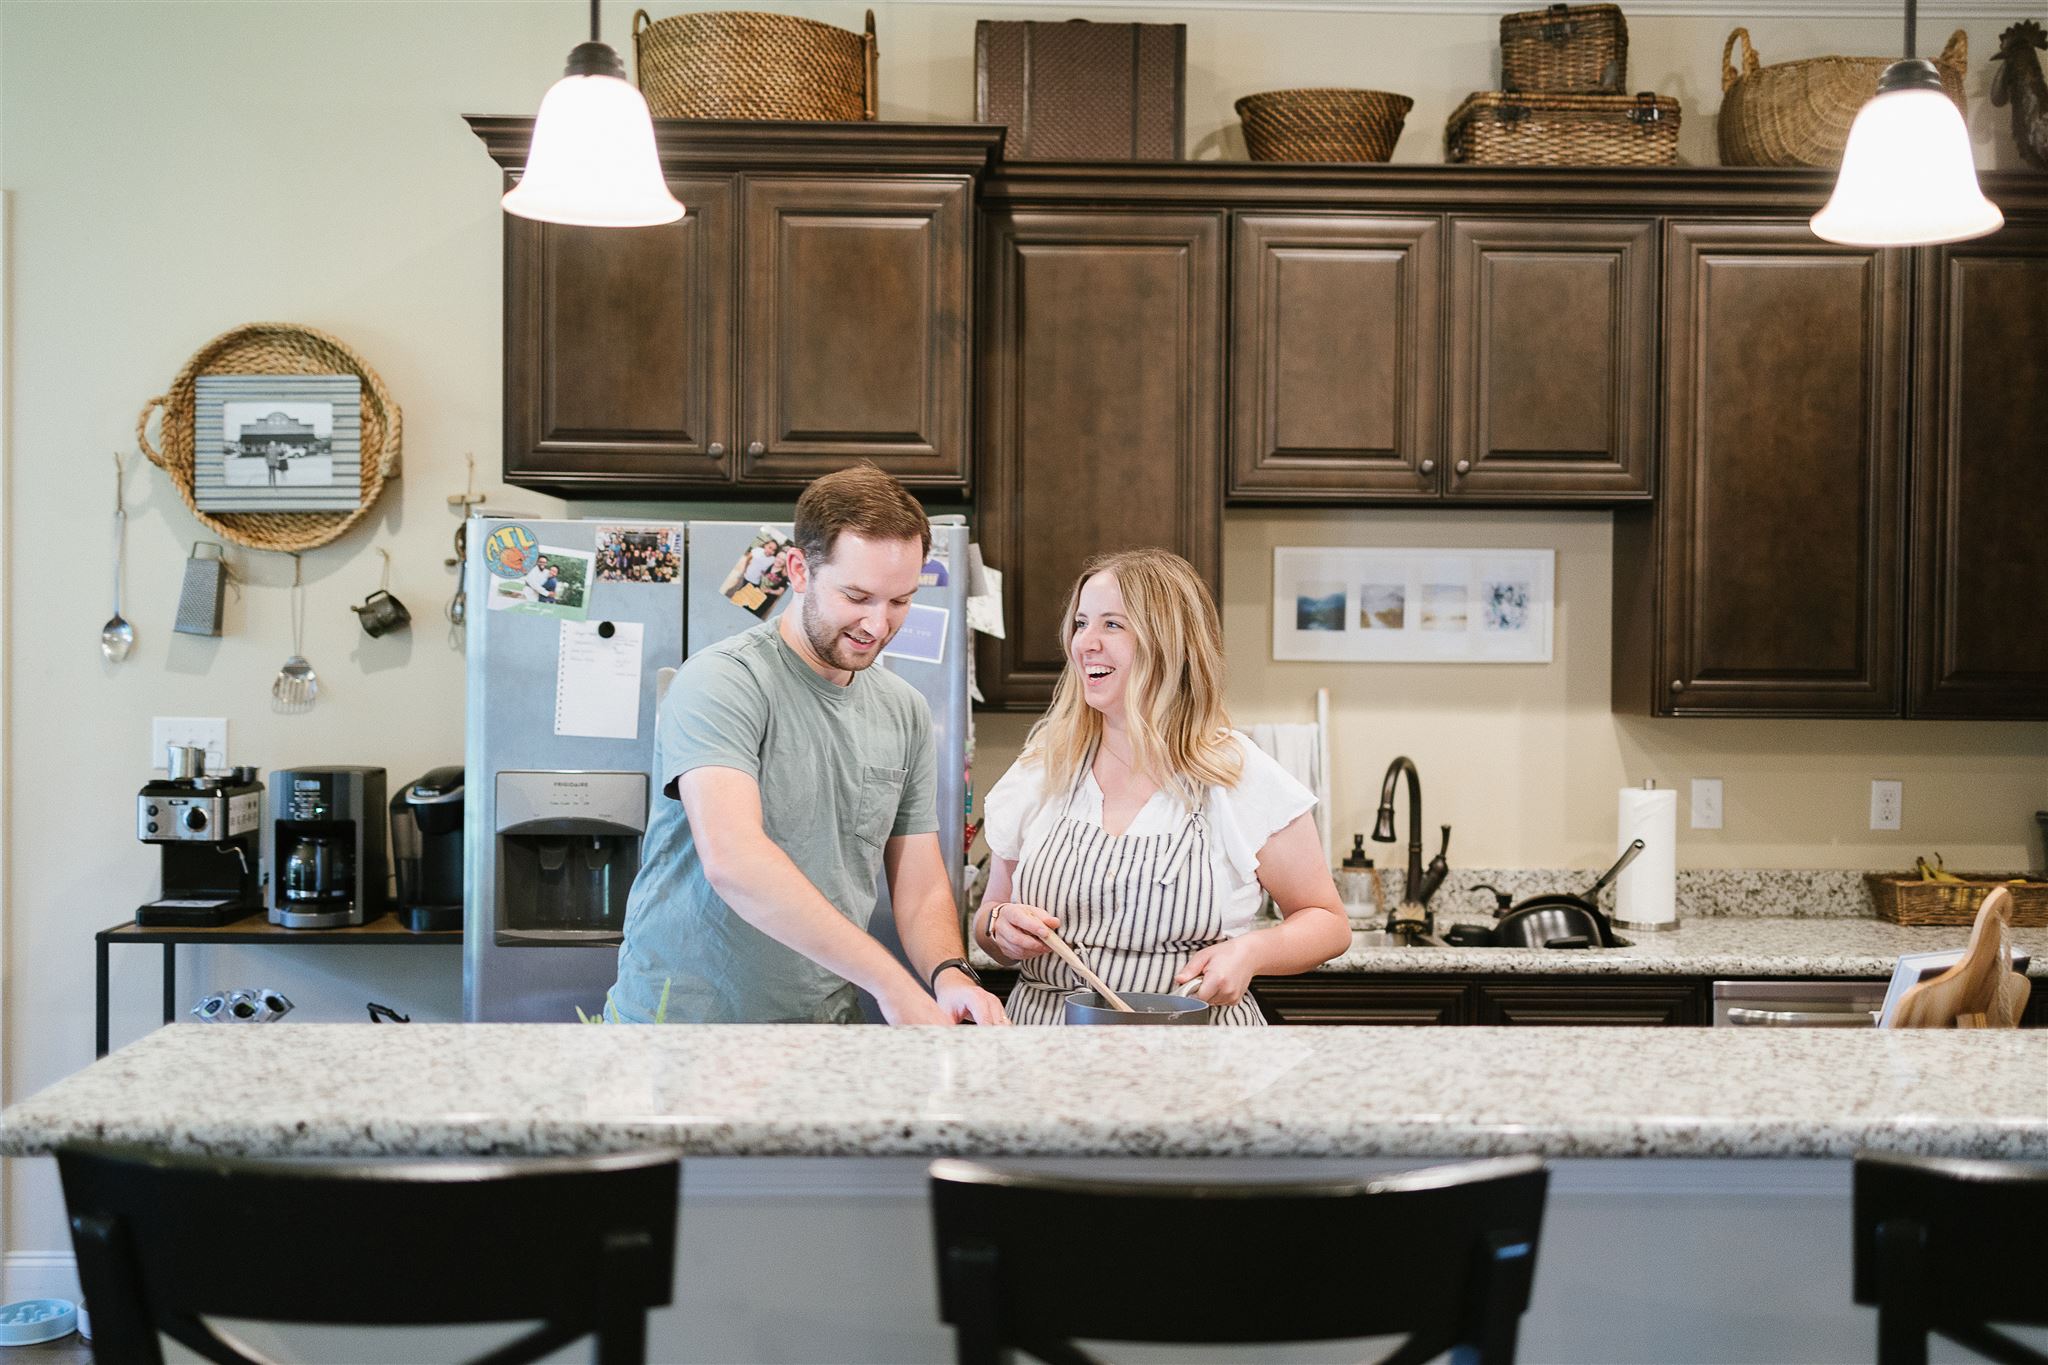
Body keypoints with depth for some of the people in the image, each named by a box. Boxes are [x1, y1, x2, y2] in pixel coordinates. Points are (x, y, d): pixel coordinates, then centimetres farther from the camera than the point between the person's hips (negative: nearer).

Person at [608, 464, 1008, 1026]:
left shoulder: (906, 712, 7)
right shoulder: (721, 682, -14)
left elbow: (922, 888, 10)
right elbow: (732, 860, -28)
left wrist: (949, 976, -12)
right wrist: (892, 985, -31)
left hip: (827, 1022, 5)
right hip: (681, 1017, -5)